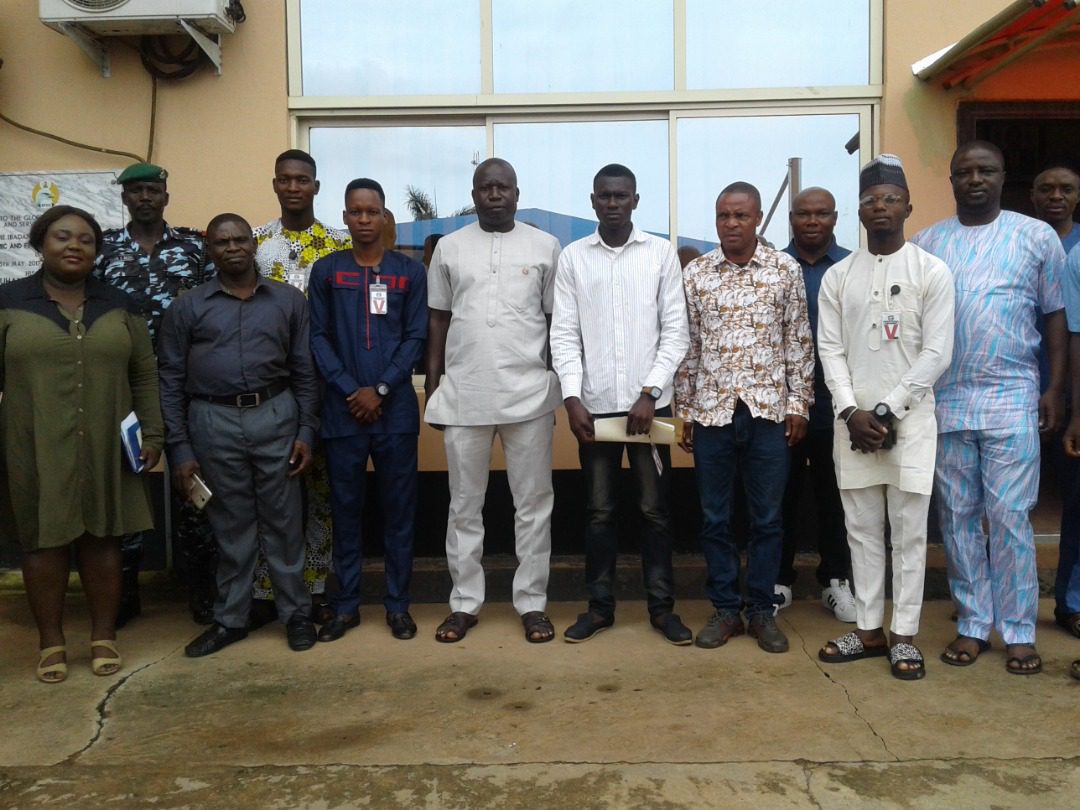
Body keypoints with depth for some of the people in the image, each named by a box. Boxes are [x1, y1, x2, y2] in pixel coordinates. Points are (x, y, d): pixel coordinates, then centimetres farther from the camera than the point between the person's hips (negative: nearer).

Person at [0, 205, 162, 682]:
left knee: (103, 538, 7)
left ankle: (104, 636, 20)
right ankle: (51, 642, 19)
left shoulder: (119, 307, 7)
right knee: (43, 541, 5)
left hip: (105, 448, 2)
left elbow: (144, 376, 9)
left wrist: (152, 434, 3)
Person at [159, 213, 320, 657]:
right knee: (230, 525, 9)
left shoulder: (289, 300, 5)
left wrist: (306, 432, -2)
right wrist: (179, 448, -2)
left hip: (275, 415, 0)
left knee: (283, 521, 7)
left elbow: (305, 370, 5)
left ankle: (296, 613, 21)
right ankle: (230, 619, 23)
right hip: (214, 422, 0)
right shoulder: (187, 307, 3)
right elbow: (171, 381, 2)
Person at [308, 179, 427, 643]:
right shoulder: (326, 270, 7)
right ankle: (345, 605, 17)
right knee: (345, 508, 7)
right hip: (342, 409, 1)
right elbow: (317, 336, 2)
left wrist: (380, 389, -10)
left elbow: (416, 337, 0)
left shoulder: (410, 271, 6)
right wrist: (350, 391, -10)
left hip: (396, 409, 0)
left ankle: (397, 604, 15)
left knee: (399, 508, 5)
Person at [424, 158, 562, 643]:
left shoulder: (545, 246, 4)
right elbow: (438, 320, 9)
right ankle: (464, 602, 21)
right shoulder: (449, 248, 7)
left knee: (533, 503, 6)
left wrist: (561, 385, 2)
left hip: (530, 394, -1)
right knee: (464, 505, 9)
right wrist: (431, 388, 5)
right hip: (463, 396, 1)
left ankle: (532, 602, 18)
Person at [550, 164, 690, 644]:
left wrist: (649, 394, -10)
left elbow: (675, 332, -1)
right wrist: (572, 397, -9)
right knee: (599, 511, 9)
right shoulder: (572, 257, 5)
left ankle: (662, 607, 18)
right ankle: (600, 606, 20)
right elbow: (564, 334, 2)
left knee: (654, 510, 6)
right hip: (594, 405, 1)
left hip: (648, 403, -1)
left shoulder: (662, 253, 2)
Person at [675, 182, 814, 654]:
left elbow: (799, 341, 4)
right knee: (715, 517, 8)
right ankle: (725, 609, 21)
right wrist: (684, 410, 4)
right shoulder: (695, 273, 3)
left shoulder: (786, 270, 1)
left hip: (769, 409, -1)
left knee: (767, 518, 7)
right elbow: (687, 345, 5)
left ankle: (762, 610, 21)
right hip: (711, 411, 1)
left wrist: (798, 404, 0)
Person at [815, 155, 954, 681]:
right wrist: (851, 412, -9)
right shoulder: (837, 276, 7)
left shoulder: (932, 272, -1)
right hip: (852, 421, 3)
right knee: (862, 529, 9)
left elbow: (937, 353, -7)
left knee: (908, 531, 3)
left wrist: (887, 411, -12)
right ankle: (869, 628, 20)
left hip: (909, 419, -3)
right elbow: (830, 350, 4)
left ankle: (904, 634, 13)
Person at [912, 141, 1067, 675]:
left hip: (1012, 401, -2)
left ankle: (1019, 631, 11)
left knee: (1008, 517, -1)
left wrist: (1054, 391, 0)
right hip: (944, 401, 2)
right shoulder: (925, 243, 8)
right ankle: (972, 624, 18)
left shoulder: (1037, 236, 4)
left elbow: (1056, 316, 6)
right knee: (957, 518, 7)